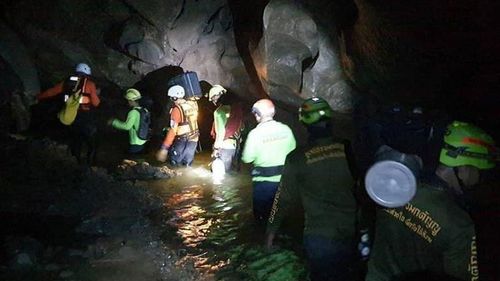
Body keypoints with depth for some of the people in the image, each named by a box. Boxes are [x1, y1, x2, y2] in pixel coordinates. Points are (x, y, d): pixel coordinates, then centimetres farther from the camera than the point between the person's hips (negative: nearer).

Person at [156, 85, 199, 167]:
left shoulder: (177, 109, -20)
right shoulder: (193, 104, -1)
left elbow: (173, 130, -24)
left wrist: (164, 147, -23)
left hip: (182, 141, -7)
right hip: (194, 139, 7)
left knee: (175, 164, 8)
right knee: (187, 165, 18)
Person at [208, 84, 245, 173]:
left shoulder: (219, 111, -15)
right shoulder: (236, 107, 5)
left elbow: (221, 132, -17)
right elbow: (242, 126, 11)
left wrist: (216, 148, -11)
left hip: (225, 146, -7)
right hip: (236, 145, 7)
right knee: (230, 170, 18)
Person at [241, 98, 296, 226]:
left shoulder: (255, 133, -15)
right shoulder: (286, 129, -5)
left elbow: (247, 158, -11)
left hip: (263, 181, -4)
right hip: (283, 178, 4)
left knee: (262, 215, 14)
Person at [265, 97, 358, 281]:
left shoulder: (297, 158, -14)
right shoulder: (350, 150, -9)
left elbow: (284, 197, -5)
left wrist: (272, 228, 9)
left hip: (319, 239, -3)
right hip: (353, 234, 3)